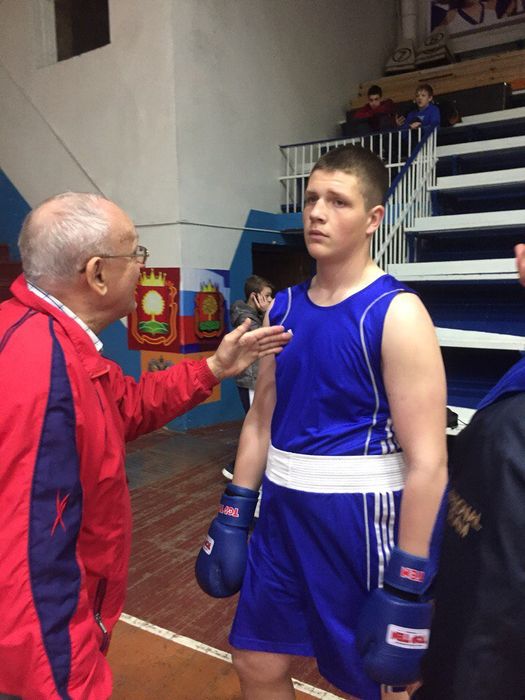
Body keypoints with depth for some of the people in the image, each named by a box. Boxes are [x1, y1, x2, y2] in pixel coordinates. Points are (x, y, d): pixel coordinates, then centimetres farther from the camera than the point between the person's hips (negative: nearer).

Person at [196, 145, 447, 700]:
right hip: (284, 510, 6)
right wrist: (232, 517, 10)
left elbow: (427, 461, -17)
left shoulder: (396, 313, -16)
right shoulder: (285, 307, 3)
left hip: (360, 516, -5)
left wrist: (406, 583, -16)